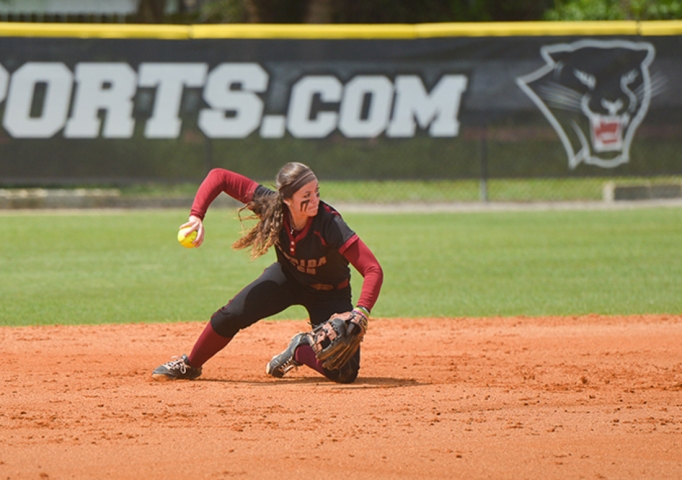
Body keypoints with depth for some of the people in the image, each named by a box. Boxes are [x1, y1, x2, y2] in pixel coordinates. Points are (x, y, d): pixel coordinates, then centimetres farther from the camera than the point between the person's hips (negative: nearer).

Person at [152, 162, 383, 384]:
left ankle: (301, 350, 11)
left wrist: (361, 312, -55)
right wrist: (196, 216, -35)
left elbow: (373, 269, -40)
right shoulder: (269, 204, -27)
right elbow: (218, 176, -21)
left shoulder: (330, 224, -36)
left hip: (329, 292, -3)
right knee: (232, 315, -14)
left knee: (345, 372, -19)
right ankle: (190, 365, 13)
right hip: (288, 277, 3)